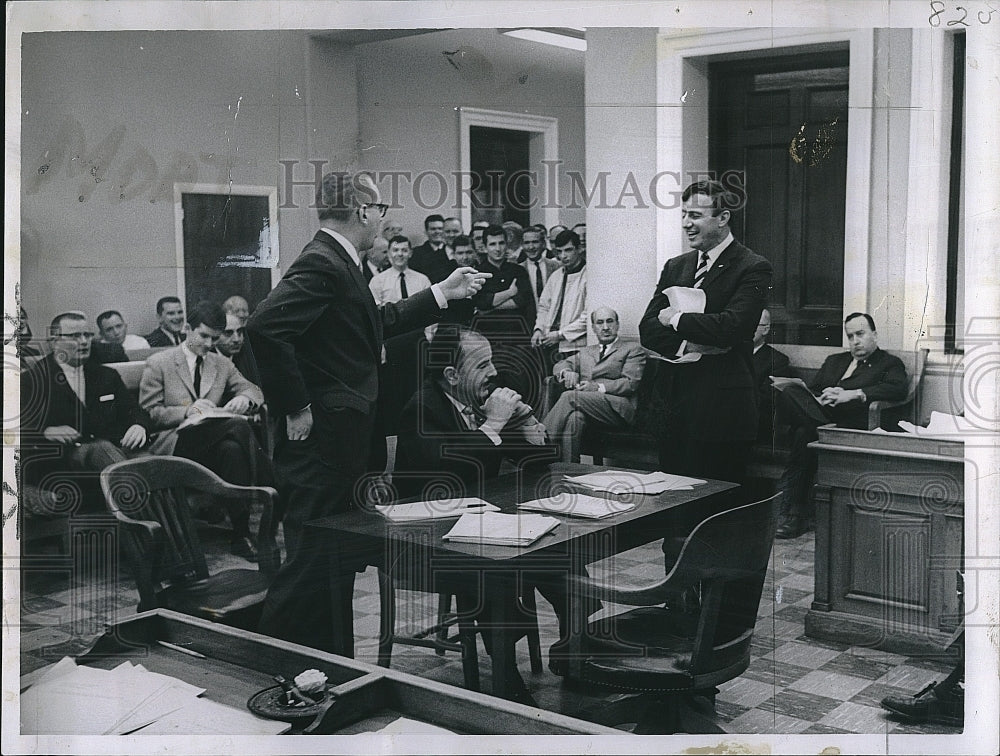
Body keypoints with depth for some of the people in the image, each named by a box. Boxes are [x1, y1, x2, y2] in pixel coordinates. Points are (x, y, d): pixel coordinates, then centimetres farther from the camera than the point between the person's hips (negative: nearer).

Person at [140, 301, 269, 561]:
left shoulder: (223, 364, 20)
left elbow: (254, 391, 16)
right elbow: (147, 412, 1)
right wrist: (186, 412, -16)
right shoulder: (158, 363, 6)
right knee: (237, 425, -33)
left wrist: (244, 399, -10)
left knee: (232, 449, -35)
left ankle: (241, 534, -33)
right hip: (176, 443, -5)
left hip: (214, 440, 5)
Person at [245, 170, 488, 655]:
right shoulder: (323, 264, -18)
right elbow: (264, 326, -30)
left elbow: (379, 323, 27)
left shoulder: (335, 262, 14)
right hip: (320, 443, -11)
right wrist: (295, 407, -23)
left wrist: (443, 293, 29)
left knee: (334, 565, 18)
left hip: (338, 446, 11)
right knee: (313, 564, -5)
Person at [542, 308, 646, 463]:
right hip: (584, 403, 4)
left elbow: (630, 383, 1)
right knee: (575, 416, -36)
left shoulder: (633, 350, 16)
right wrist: (567, 372, -3)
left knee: (570, 396, -31)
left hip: (617, 409, -4)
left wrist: (598, 387, -13)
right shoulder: (585, 352, 33)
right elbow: (560, 365, 23)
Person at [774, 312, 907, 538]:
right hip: (819, 417, 5)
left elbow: (898, 388, -9)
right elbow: (810, 390, 22)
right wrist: (819, 399, -4)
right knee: (784, 396, -27)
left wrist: (852, 394, -18)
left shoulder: (890, 363, 14)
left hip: (851, 426, -5)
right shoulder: (834, 361, 32)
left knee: (805, 434, -35)